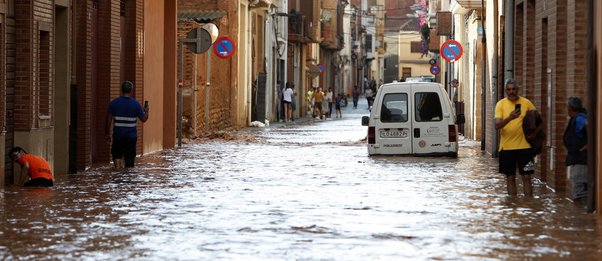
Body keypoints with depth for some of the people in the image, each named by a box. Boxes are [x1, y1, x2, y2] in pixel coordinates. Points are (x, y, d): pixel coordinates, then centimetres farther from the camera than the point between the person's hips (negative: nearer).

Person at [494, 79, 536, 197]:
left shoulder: (526, 103, 2)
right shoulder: (501, 104, -1)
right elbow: (497, 125, -11)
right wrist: (509, 118, -28)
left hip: (524, 146, 0)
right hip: (506, 146, 0)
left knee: (526, 177, -2)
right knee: (510, 178, 7)